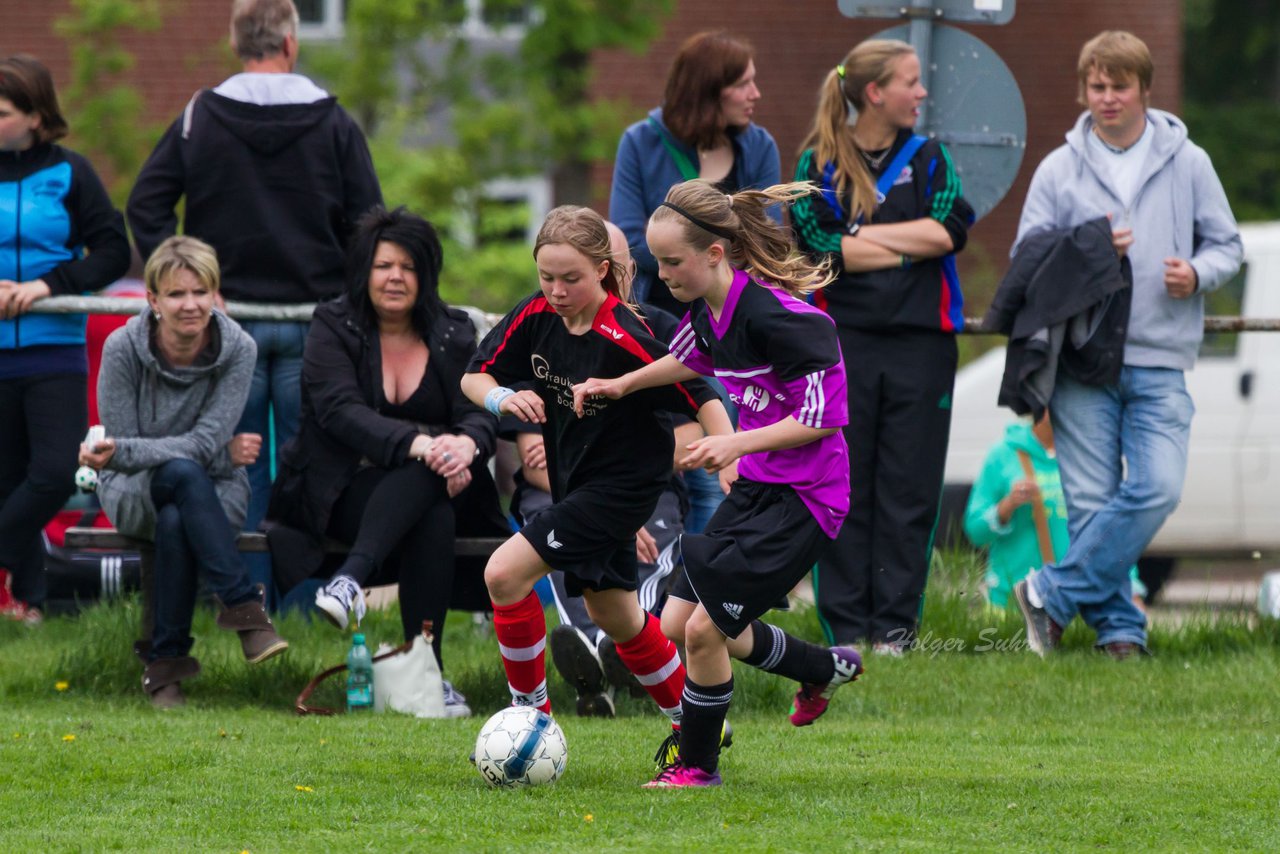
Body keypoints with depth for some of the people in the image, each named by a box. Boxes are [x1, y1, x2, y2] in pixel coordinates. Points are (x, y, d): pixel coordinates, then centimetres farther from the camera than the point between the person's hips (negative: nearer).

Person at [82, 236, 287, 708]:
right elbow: (122, 446, -11)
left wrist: (120, 453, -33)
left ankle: (165, 661, -26)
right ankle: (244, 605, -40)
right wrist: (221, 454, -17)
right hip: (135, 492, -1)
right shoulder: (123, 349, -14)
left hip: (213, 493, 1)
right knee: (183, 472, -37)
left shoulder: (237, 349, -12)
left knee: (175, 522, -37)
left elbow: (207, 440, -20)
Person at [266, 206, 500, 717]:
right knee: (433, 518, -35)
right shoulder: (333, 330, 2)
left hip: (429, 491, 3)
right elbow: (341, 411, -15)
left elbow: (479, 410, -3)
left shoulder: (454, 336, 12)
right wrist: (418, 444, -33)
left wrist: (466, 444, -30)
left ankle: (352, 579, -48)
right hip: (341, 495, -3)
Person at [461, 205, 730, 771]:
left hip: (624, 484, -8)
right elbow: (474, 377, 2)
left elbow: (701, 397, -24)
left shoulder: (624, 338, -25)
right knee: (612, 614, 18)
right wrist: (502, 397, -20)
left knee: (506, 573, -19)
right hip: (573, 479, 8)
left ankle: (531, 716, -5)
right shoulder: (535, 317, -6)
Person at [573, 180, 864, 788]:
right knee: (676, 625, 9)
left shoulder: (774, 317, -25)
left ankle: (698, 763, 13)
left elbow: (823, 417, -20)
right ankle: (825, 670, 30)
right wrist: (621, 385, 17)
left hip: (803, 499, -9)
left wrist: (738, 443, -24)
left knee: (705, 629, -10)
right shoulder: (708, 310, 1)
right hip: (756, 489, 9)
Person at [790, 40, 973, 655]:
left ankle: (895, 625, 5)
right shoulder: (818, 165, 3)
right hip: (843, 339, -2)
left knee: (909, 489, 1)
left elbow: (950, 229, -5)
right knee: (845, 487, -1)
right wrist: (912, 245, -6)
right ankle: (845, 627, 4)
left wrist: (862, 237, -7)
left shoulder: (927, 159, 11)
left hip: (920, 341, 2)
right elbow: (821, 248, -10)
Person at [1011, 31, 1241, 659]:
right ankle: (1117, 627, 5)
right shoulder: (1059, 170, 7)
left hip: (1160, 360, 0)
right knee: (1091, 500, -4)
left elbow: (1226, 244, 14)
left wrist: (1198, 273, -8)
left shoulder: (1187, 163, 8)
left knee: (1157, 489, -15)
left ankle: (1052, 595, -7)